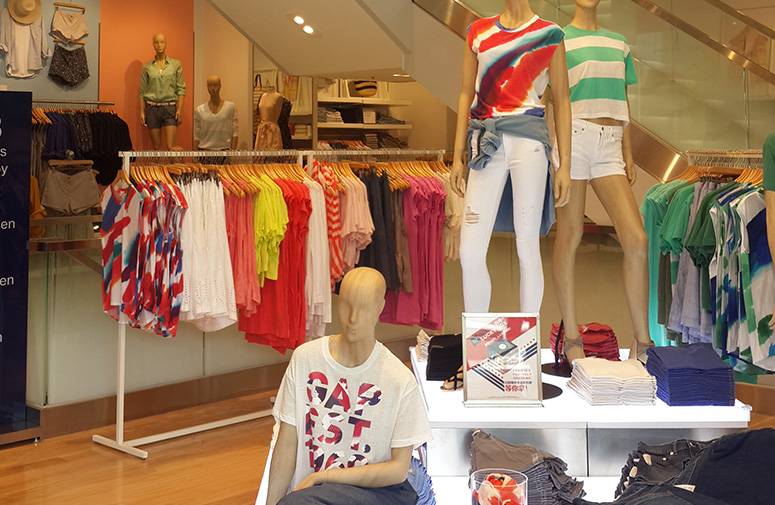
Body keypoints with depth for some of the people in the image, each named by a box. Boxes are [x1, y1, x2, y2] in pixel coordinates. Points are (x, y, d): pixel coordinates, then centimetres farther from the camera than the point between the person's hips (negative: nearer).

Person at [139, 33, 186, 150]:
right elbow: (142, 91, 9)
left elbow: (181, 88, 3)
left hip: (170, 108, -1)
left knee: (171, 148, -10)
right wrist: (142, 112, 3)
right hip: (152, 108, 1)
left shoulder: (176, 65, 5)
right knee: (156, 148, 5)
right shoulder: (146, 67, 7)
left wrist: (180, 109, -6)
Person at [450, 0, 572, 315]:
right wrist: (458, 157, 10)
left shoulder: (549, 34, 7)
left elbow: (561, 101, 6)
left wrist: (565, 165, 1)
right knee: (470, 252, -4)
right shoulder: (478, 31, 14)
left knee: (527, 246, -1)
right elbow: (466, 95, 15)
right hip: (486, 143, 2)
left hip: (528, 138, -2)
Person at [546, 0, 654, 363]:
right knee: (569, 237, -2)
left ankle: (642, 343, 0)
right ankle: (571, 338, 8)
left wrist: (628, 154, 15)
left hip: (609, 146, 4)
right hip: (572, 136, -4)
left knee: (637, 239, -7)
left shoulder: (618, 44, 22)